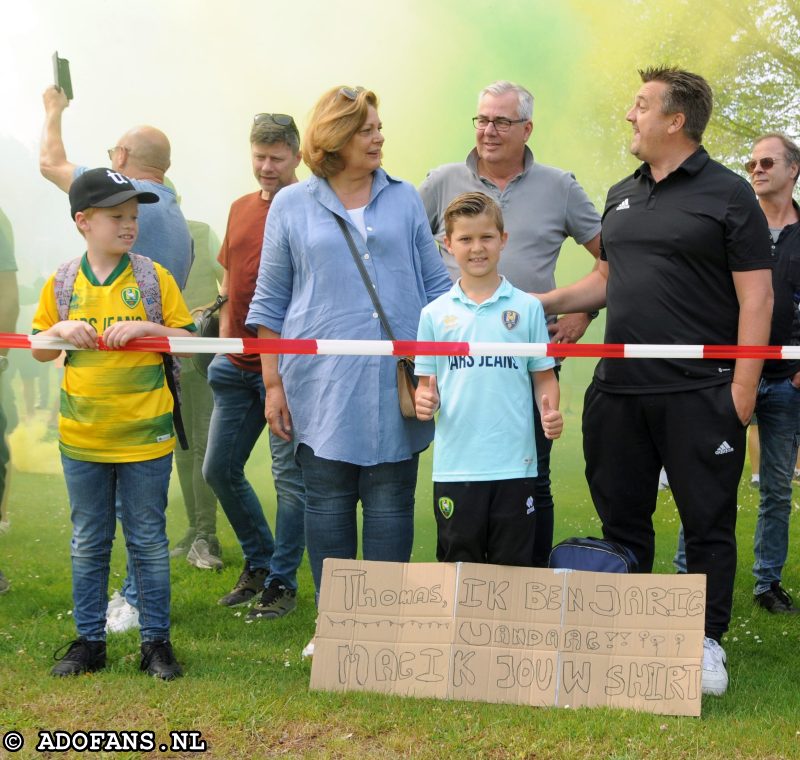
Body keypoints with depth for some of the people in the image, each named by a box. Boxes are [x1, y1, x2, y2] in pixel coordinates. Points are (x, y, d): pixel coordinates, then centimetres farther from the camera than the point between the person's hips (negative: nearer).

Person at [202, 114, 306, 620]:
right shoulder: (241, 209, 12)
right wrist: (225, 339, 15)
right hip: (238, 364, 8)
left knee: (290, 477, 1)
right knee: (219, 469, 13)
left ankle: (282, 583, 13)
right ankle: (259, 563, 31)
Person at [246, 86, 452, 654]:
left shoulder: (404, 199, 10)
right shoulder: (292, 207, 7)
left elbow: (437, 285, 13)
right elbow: (271, 303, 9)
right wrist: (273, 383, 4)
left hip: (395, 382, 1)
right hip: (322, 383, -1)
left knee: (390, 501, 2)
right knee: (328, 502, 4)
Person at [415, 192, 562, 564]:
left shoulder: (526, 307, 4)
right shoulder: (435, 313, 6)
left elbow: (544, 376, 7)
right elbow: (427, 382, 9)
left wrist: (550, 411, -11)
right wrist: (424, 401, -13)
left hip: (514, 463, 0)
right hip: (455, 463, 1)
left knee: (513, 566, 6)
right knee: (458, 564, 8)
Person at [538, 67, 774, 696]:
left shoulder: (728, 194, -4)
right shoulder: (622, 197, 14)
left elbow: (756, 296, -8)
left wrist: (742, 388, -14)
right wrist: (540, 303, 10)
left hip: (699, 394, -6)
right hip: (619, 389, 6)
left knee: (708, 521, 3)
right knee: (622, 518, 12)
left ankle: (707, 641, 15)